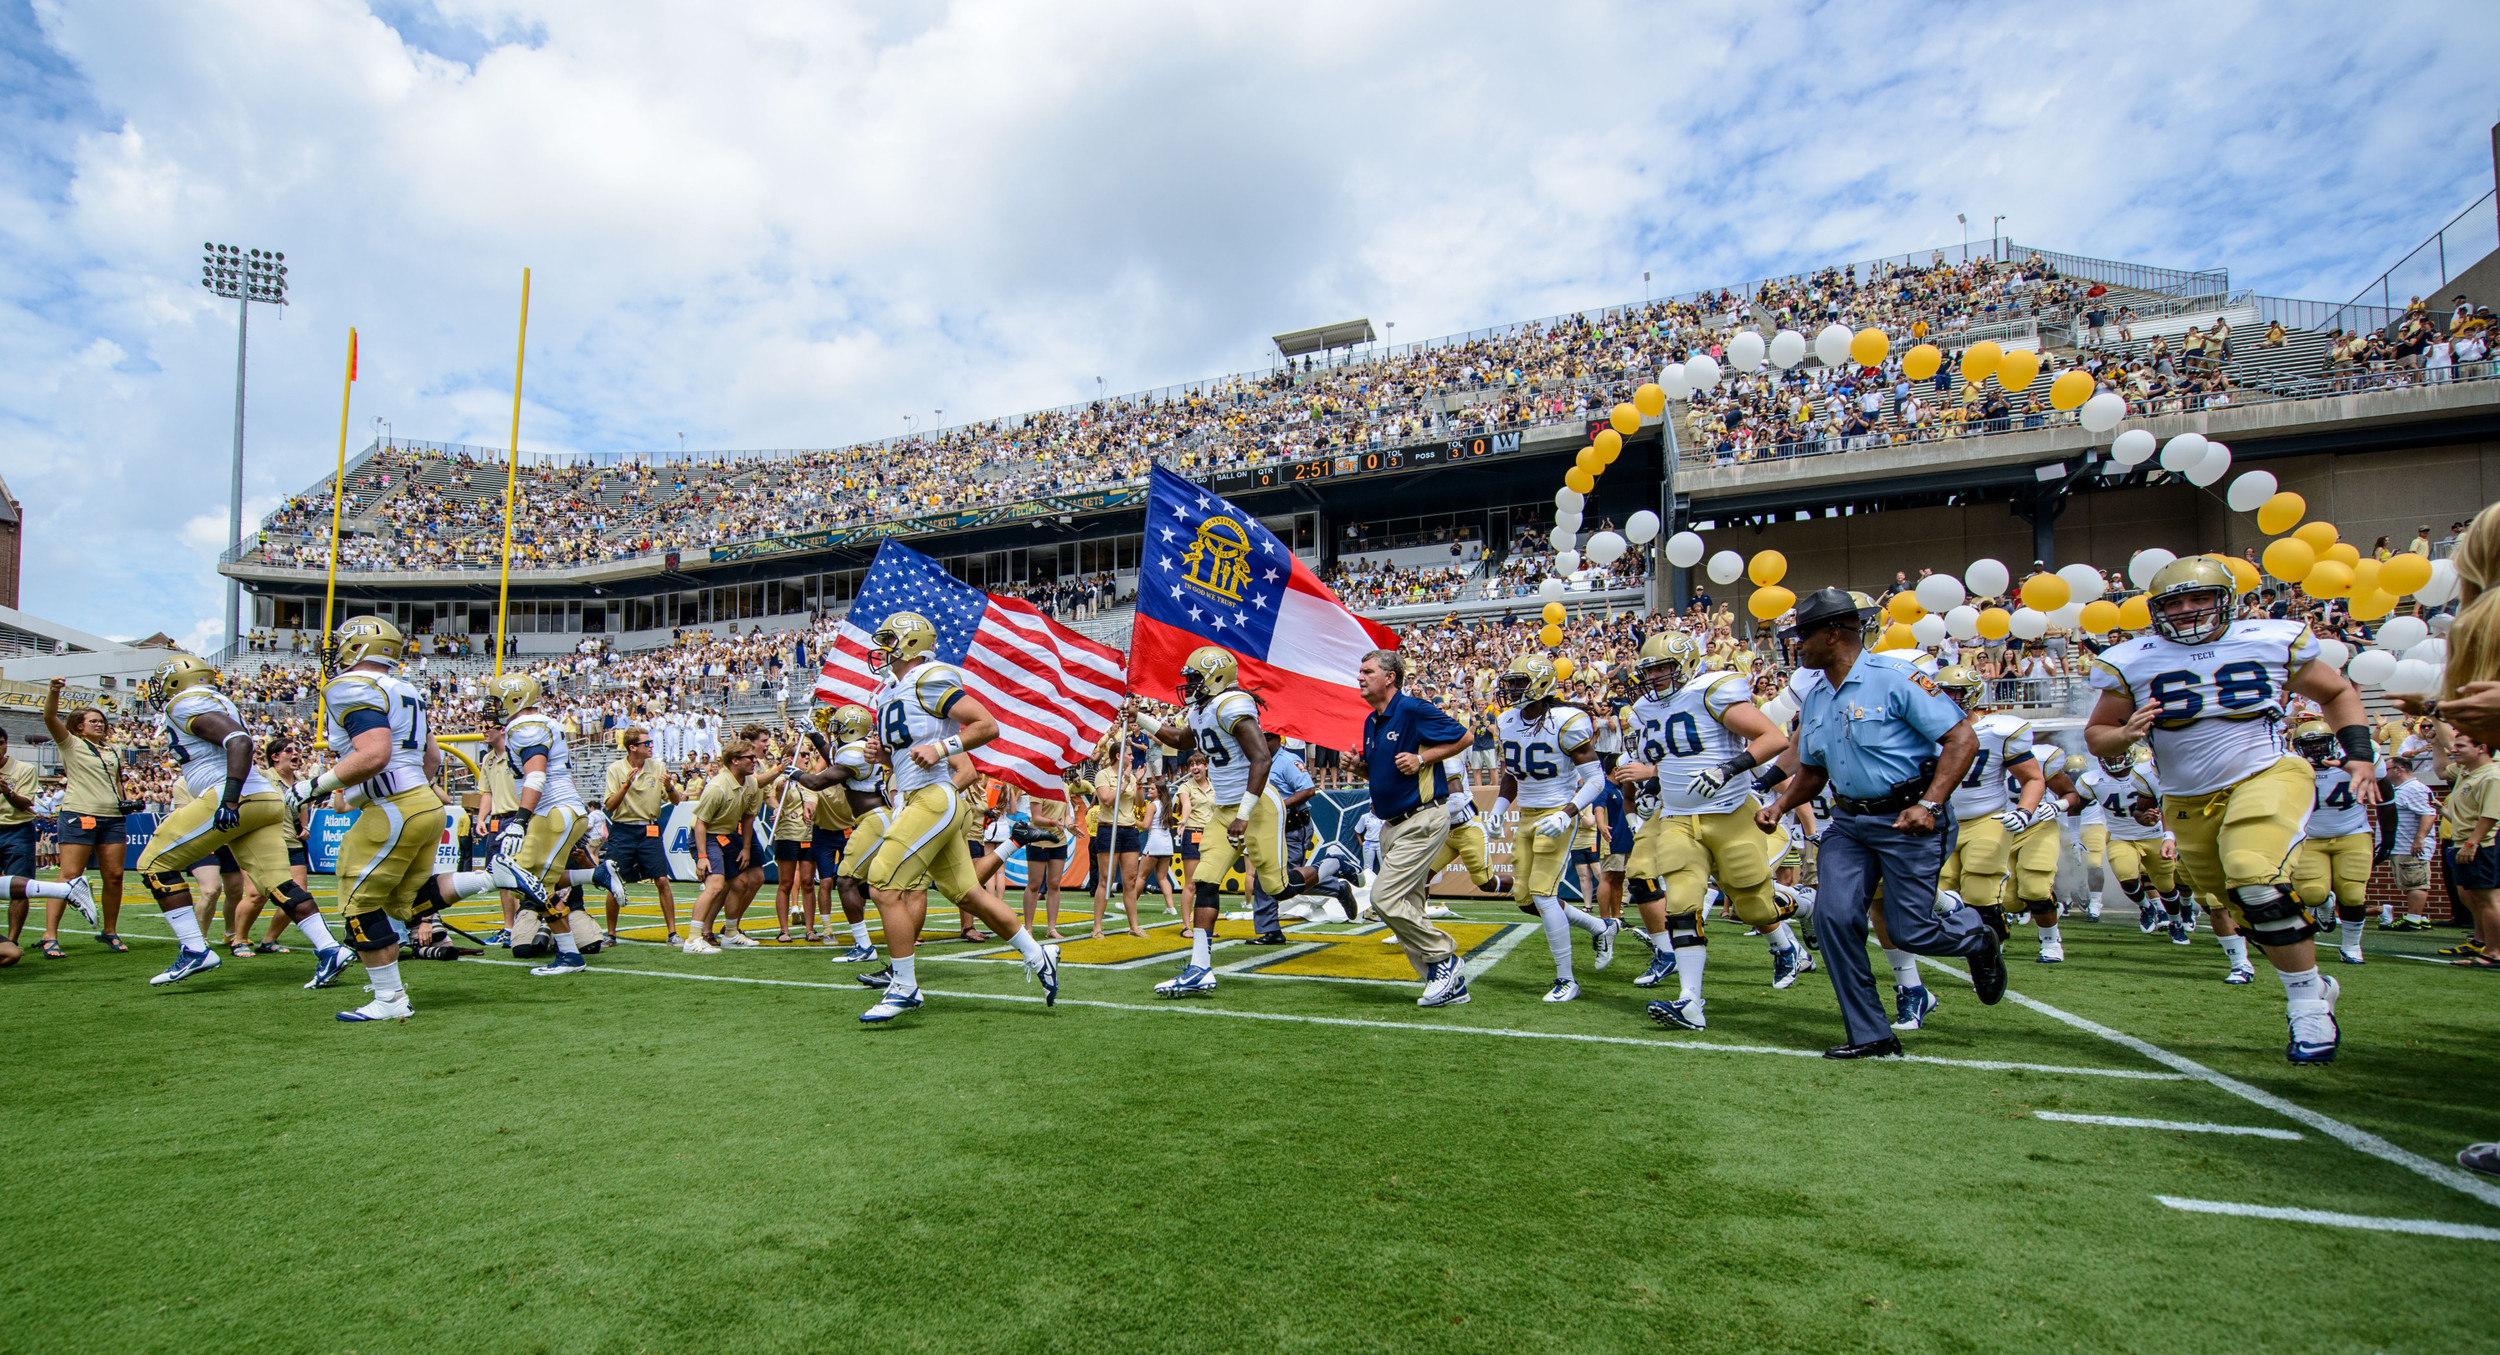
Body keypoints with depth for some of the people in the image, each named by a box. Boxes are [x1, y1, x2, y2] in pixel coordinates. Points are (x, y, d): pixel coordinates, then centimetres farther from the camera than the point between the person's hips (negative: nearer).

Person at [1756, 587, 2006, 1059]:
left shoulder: (1895, 678, -15)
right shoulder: (1814, 697, 8)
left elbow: (1963, 738, -16)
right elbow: (1812, 772, 19)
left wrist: (1929, 805, -23)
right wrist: (1779, 806, 2)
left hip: (1907, 820, -6)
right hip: (1849, 821, 7)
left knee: (1908, 932, -3)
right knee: (1833, 917, -6)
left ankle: (1977, 937, 34)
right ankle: (1870, 1036, 7)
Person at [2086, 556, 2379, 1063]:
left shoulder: (2273, 641, -1)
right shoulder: (2132, 662, -2)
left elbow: (2337, 694, 15)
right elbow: (2096, 734, 4)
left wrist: (2359, 756, 3)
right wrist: (2125, 734, -18)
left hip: (2265, 777, -3)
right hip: (2189, 803, 3)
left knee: (2255, 879, -27)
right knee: (2251, 912, 14)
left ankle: (2309, 1006, -12)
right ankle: (2315, 983, 40)